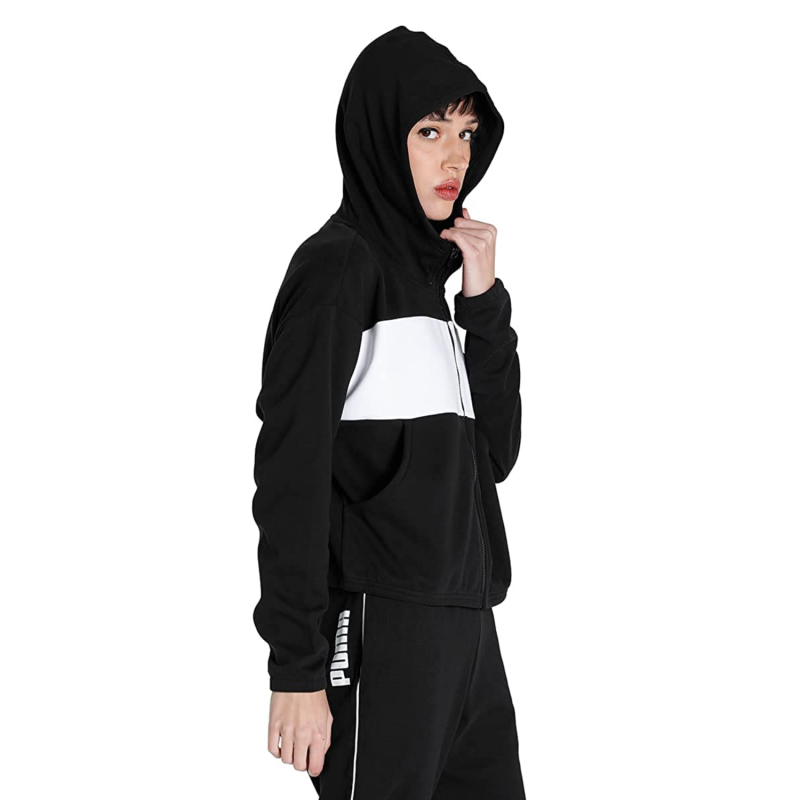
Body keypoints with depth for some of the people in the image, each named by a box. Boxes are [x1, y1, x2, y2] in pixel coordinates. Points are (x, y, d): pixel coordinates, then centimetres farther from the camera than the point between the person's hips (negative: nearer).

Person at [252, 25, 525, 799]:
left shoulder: (423, 271, 17)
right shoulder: (338, 264, -7)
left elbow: (492, 454, 14)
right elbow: (291, 471, -14)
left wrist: (484, 300, 4)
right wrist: (297, 667, -19)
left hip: (465, 630, 8)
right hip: (382, 632, -8)